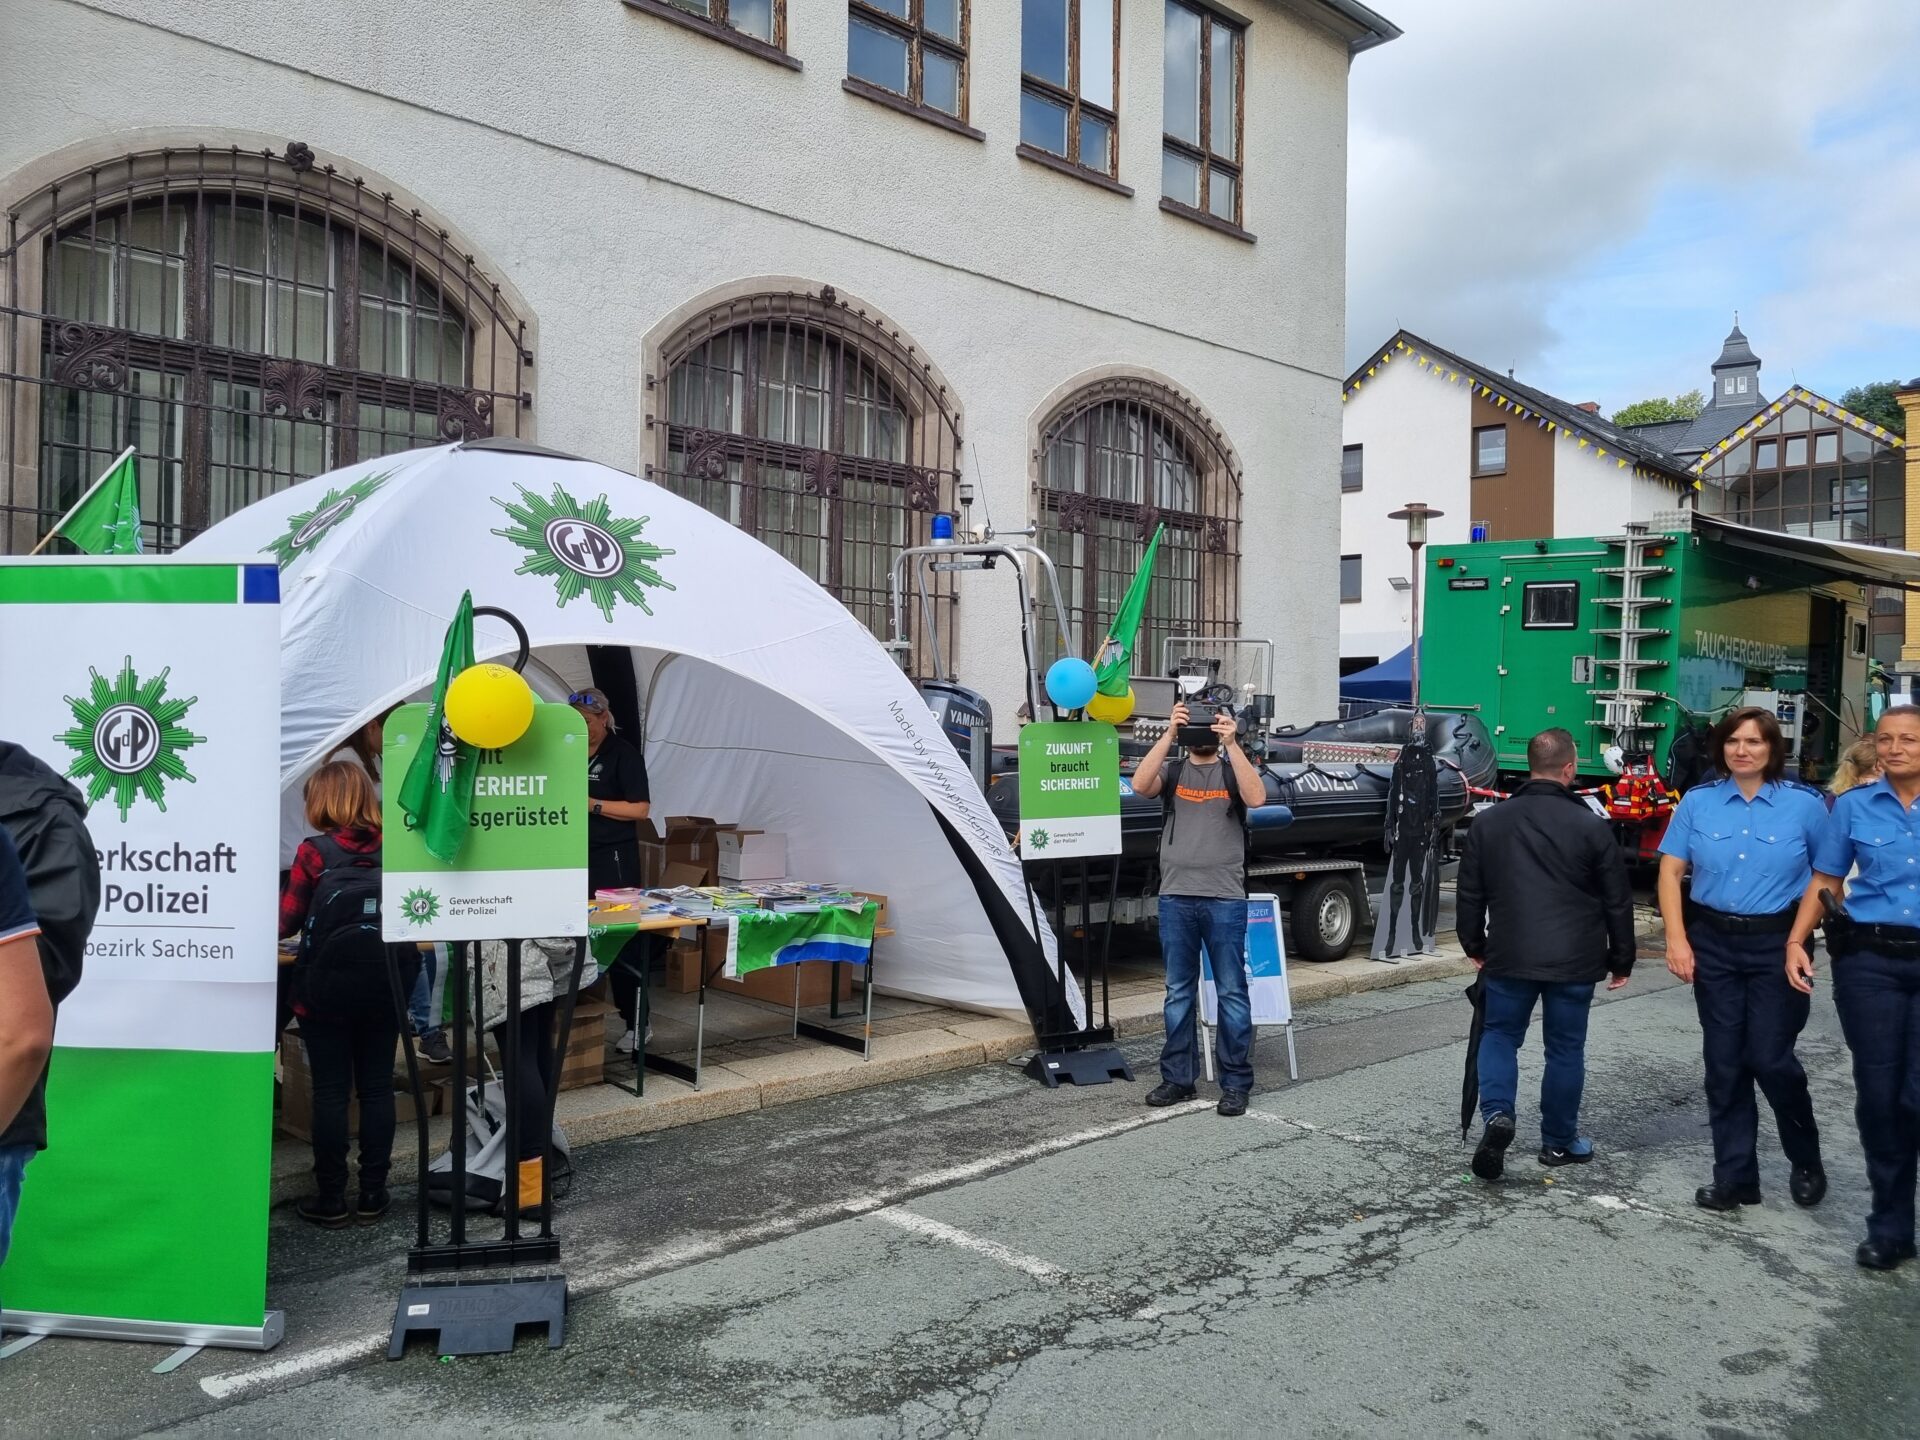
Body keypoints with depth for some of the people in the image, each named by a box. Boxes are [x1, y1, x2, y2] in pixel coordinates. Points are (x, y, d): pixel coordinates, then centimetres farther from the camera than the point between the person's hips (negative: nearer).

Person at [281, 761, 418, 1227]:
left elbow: (288, 921, -4)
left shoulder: (314, 851, -9)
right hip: (385, 984, 3)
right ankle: (373, 1194, 16)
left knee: (330, 1092, 5)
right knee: (377, 1088, 10)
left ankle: (331, 1199, 12)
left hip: (327, 987, -3)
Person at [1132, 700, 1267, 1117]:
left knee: (1231, 993, 2)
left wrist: (1232, 744, -19)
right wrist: (1168, 733, -16)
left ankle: (1236, 1083, 9)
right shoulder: (1171, 771, 9)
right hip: (1175, 897, 2)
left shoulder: (1233, 770, 7)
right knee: (1179, 993, 9)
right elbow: (1140, 785, -12)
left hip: (1225, 899, -2)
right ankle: (1178, 1078, 18)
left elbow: (1256, 798, -15)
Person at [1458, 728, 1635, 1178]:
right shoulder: (1591, 826, -7)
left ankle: (1497, 1114, -6)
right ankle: (1559, 1141, 22)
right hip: (1574, 960, -1)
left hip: (1509, 956, 1)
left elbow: (1470, 893, 7)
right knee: (1565, 1048, 11)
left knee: (1500, 1035, 15)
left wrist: (1474, 946, 19)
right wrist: (1621, 960, 11)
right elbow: (1617, 901, 0)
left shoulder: (1489, 822, 1)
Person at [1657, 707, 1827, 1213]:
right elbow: (1670, 871, 2)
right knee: (1724, 1065, 6)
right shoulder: (1697, 803, 1)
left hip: (1777, 945, -2)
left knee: (1770, 1059, -3)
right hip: (1713, 944, 2)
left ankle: (1806, 1161, 24)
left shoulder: (1805, 804, -3)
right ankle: (1735, 1177, 17)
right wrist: (1677, 938, -7)